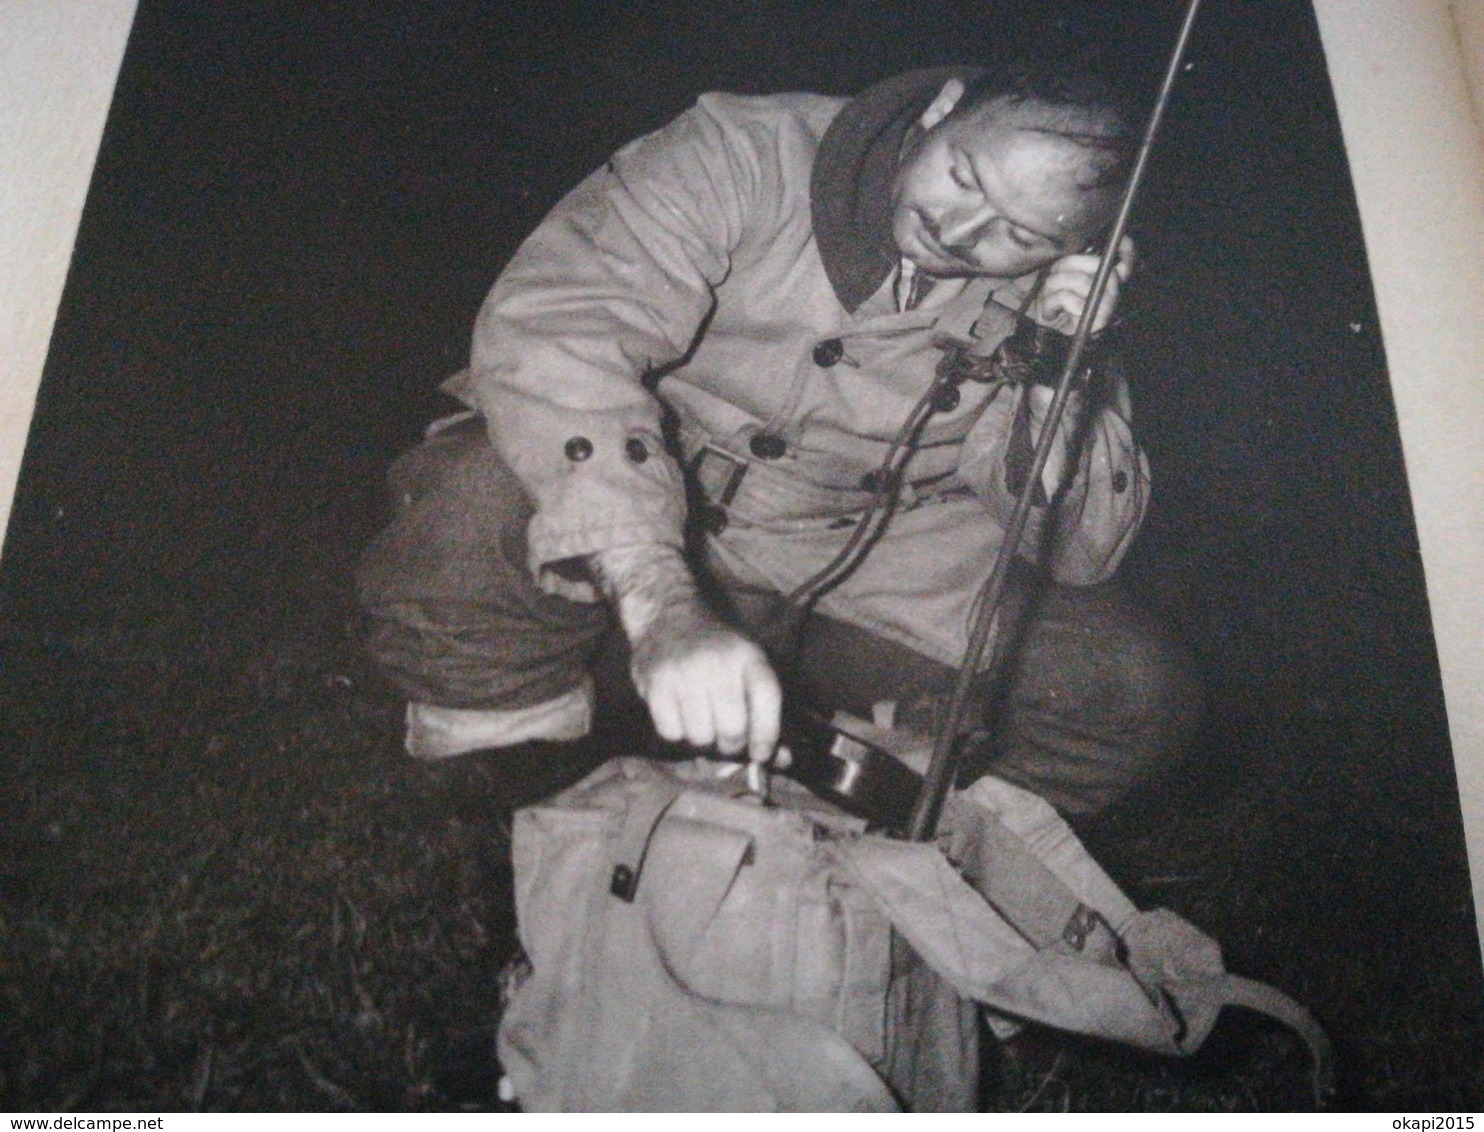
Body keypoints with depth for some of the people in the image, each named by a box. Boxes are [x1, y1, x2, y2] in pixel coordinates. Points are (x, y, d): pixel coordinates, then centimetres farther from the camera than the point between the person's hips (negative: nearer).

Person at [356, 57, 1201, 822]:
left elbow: (1078, 552, -4)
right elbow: (555, 329, -35)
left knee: (1139, 698, -12)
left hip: (857, 583, 3)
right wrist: (660, 600, -47)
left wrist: (1061, 373, -22)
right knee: (483, 504, -36)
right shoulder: (749, 156, -19)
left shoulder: (1033, 300, -5)